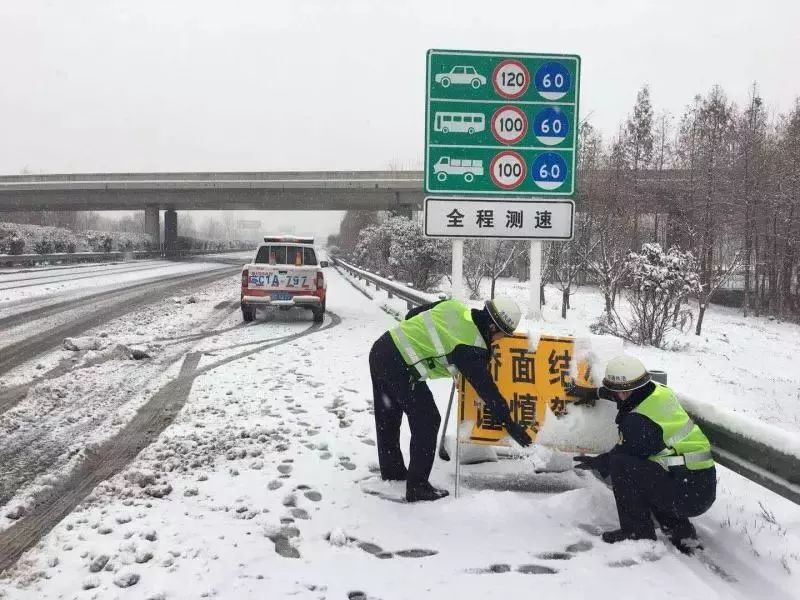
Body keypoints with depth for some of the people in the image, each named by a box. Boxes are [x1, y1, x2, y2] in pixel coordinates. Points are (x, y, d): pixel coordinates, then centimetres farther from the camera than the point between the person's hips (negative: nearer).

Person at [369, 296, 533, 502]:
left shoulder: (452, 306, 7)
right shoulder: (472, 348, -12)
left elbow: (412, 315, 16)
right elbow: (486, 387, -7)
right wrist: (509, 423, 0)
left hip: (380, 348, 9)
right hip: (400, 369, -9)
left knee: (387, 417, 22)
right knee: (427, 422, 4)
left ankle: (392, 470, 41)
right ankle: (417, 487, 11)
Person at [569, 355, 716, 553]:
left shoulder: (639, 423, -21)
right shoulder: (659, 391, 4)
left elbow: (621, 454, -5)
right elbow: (631, 392, 28)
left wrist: (595, 463, 16)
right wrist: (594, 393, 40)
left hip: (689, 494, -10)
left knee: (621, 465, -16)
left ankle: (638, 532, -3)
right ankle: (681, 533, 22)